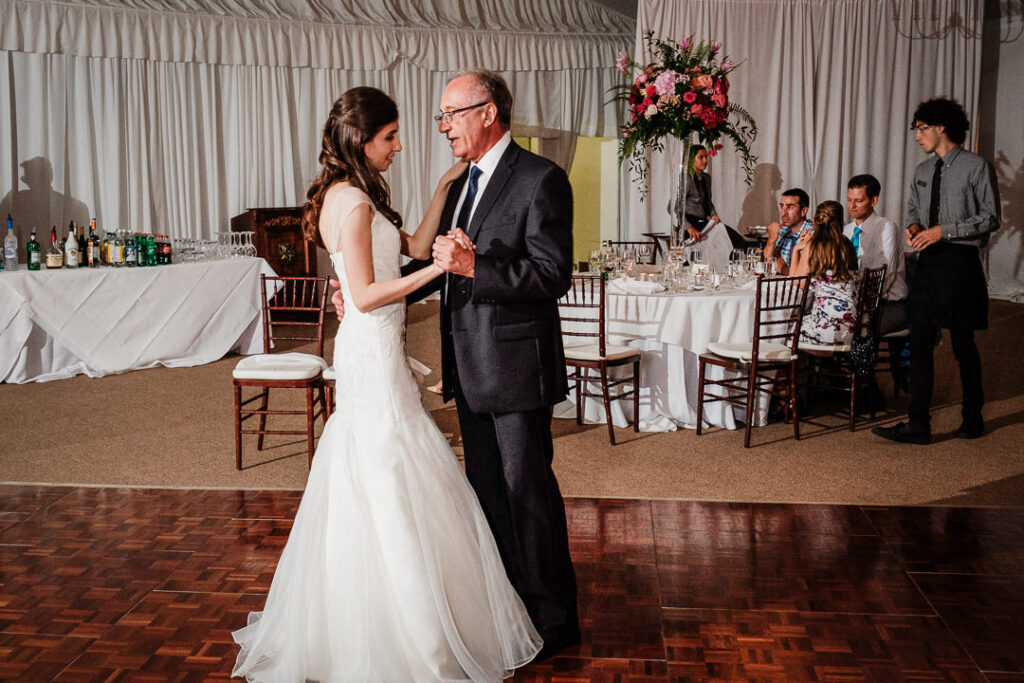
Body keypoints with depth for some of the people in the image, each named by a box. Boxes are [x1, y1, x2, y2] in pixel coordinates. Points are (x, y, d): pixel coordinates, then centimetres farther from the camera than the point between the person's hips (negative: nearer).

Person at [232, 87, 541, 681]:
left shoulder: (355, 195, 13)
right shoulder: (353, 202, -17)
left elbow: (414, 246, 15)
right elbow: (367, 295, -20)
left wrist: (445, 186, 12)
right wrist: (435, 270, -21)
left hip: (373, 352, 10)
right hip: (374, 356, -10)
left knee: (369, 490, 17)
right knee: (391, 493, -1)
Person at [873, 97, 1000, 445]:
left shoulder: (977, 167, -6)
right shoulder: (922, 171, 13)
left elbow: (990, 218, -9)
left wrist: (943, 230, -16)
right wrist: (913, 226, 3)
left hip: (959, 262, -6)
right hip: (928, 261, 6)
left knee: (963, 344, 5)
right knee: (919, 343, 2)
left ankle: (973, 419, 22)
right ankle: (917, 425, 6)